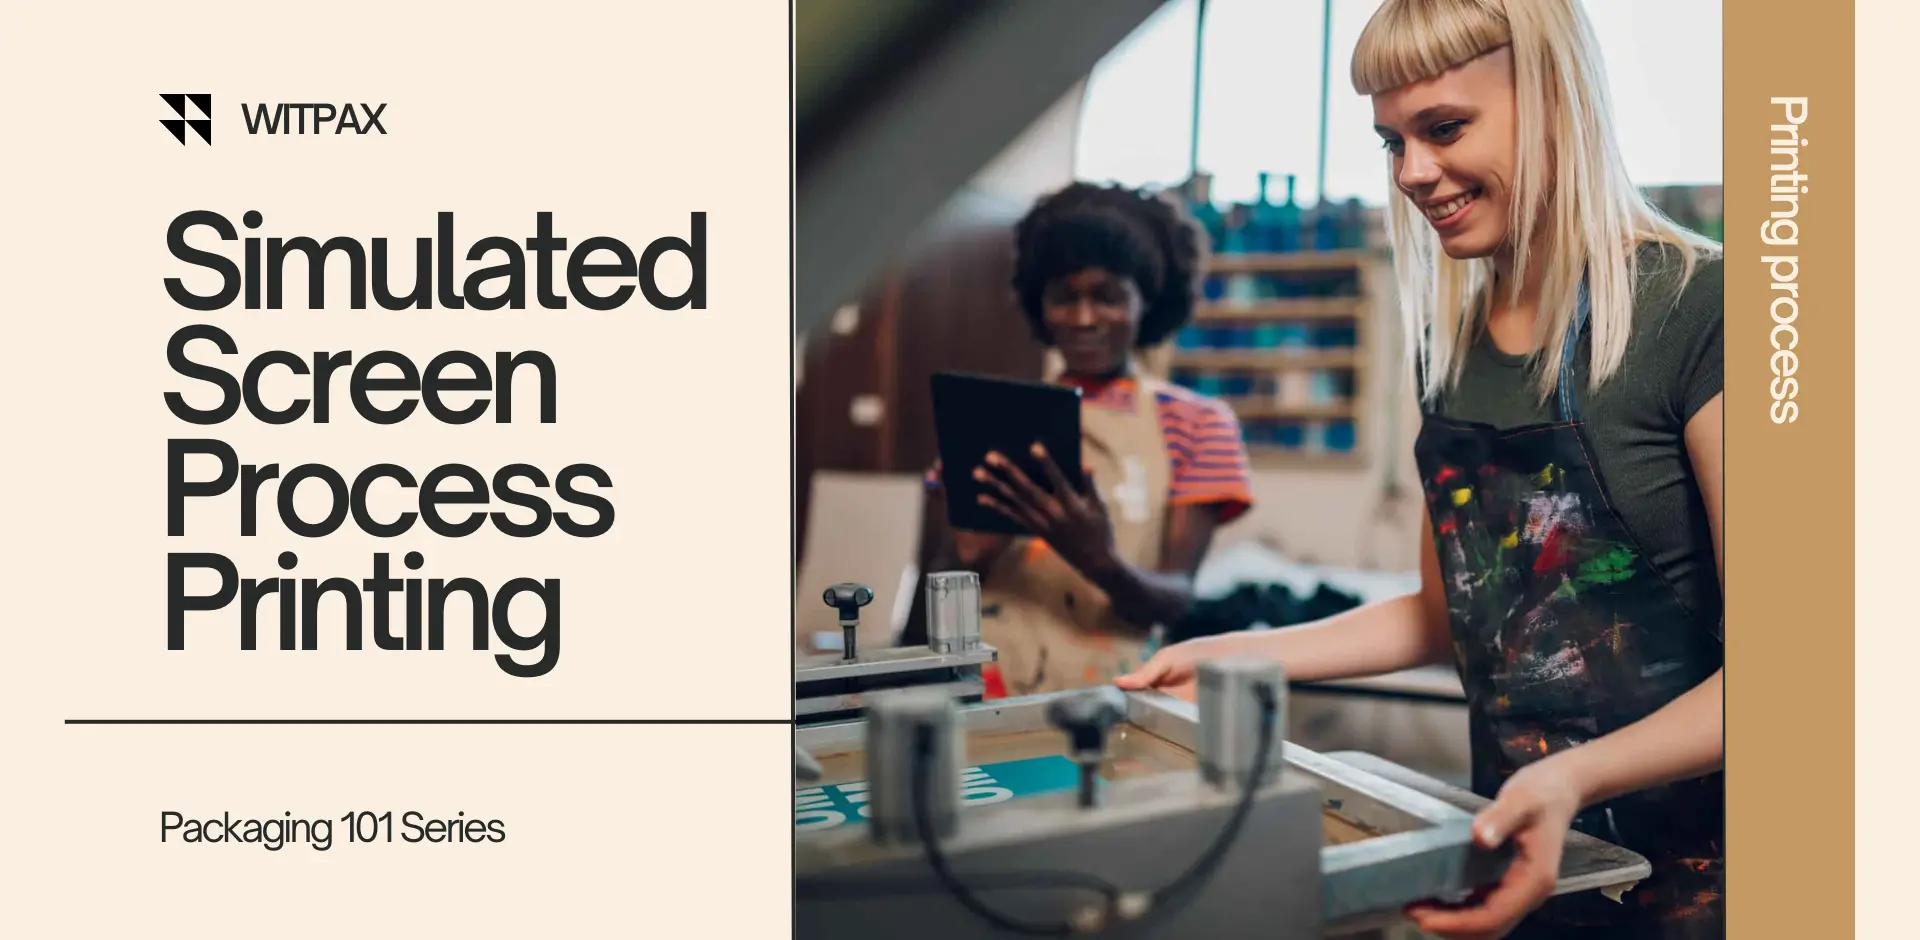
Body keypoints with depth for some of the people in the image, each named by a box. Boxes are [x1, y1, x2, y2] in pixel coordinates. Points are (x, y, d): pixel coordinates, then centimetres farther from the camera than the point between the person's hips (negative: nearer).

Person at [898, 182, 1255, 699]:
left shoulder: (1196, 424, 7)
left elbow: (1175, 599, -1)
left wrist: (1101, 561, -21)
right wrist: (963, 556, -13)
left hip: (1102, 696, -1)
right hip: (977, 691, 2)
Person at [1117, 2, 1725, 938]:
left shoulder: (1694, 306, -16)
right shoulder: (1449, 340, 4)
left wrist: (1578, 777, -32)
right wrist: (1235, 657, 4)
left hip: (1691, 861, -6)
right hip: (1514, 848, 6)